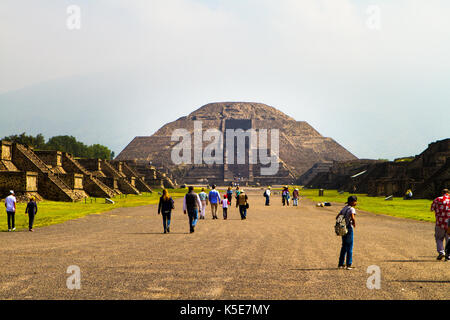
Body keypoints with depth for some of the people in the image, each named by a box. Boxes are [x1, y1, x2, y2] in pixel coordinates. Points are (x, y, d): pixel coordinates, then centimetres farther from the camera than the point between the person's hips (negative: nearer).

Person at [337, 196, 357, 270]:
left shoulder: (344, 208, 11)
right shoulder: (351, 209, -13)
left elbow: (337, 217, 13)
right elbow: (352, 218, -29)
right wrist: (354, 224, -12)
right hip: (349, 228, -7)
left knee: (344, 247, 17)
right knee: (350, 247, 1)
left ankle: (341, 264, 19)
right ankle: (349, 265, 1)